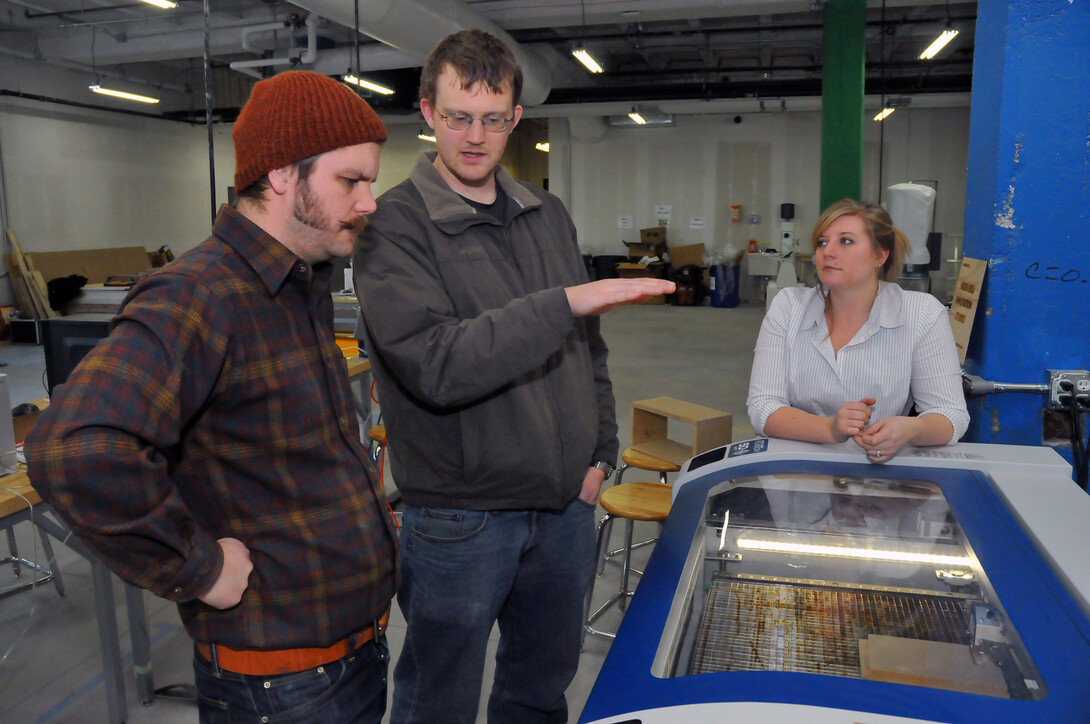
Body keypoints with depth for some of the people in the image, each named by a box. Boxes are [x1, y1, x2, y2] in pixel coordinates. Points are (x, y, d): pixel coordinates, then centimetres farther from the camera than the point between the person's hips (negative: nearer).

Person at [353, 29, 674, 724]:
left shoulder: (548, 215, 8)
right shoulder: (394, 225, -12)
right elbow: (437, 365, -26)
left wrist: (601, 453, 8)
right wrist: (565, 301, -29)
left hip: (566, 505, 6)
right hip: (459, 520, -5)